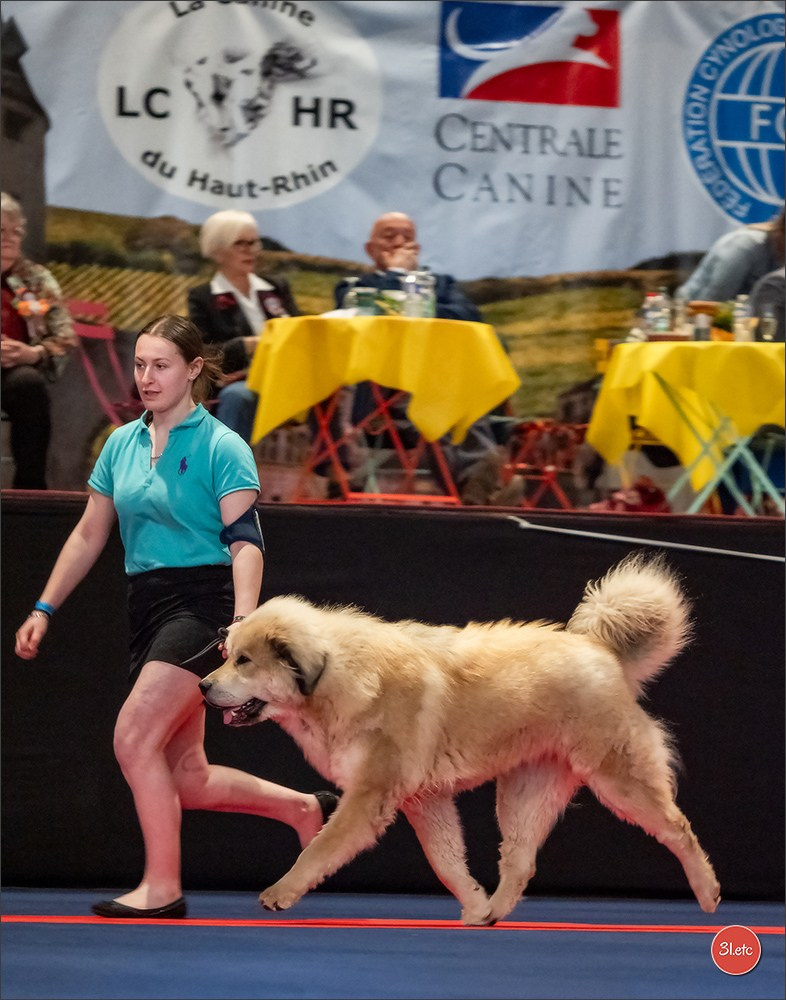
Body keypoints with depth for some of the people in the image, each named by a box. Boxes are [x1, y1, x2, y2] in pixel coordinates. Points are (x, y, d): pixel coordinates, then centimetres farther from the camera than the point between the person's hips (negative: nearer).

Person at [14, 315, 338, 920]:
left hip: (202, 600, -7)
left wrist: (243, 621, -25)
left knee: (134, 738, -18)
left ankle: (162, 887, -12)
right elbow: (89, 536, 20)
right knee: (185, 776, 6)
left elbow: (245, 542, -13)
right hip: (147, 607, 7)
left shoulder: (222, 448, -5)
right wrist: (44, 610, 17)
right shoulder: (122, 445, 13)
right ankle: (303, 808, 25)